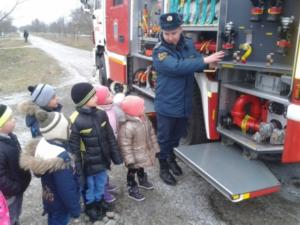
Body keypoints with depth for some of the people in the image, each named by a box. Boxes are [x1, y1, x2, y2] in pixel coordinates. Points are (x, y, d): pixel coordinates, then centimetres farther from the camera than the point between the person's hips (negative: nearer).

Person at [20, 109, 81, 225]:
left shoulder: (40, 144, -11)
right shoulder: (60, 158, -37)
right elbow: (67, 189, -29)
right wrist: (75, 209, -15)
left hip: (48, 198, 7)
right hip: (60, 203, -7)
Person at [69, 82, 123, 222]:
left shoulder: (101, 114, -7)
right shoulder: (75, 121, -24)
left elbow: (110, 137, 3)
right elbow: (74, 149, -17)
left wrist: (116, 155, 7)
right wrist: (78, 170, -14)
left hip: (102, 159, 5)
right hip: (88, 163, -5)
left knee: (101, 182, 26)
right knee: (89, 186, 19)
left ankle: (99, 200, 53)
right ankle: (90, 206, 46)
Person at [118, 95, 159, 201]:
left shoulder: (144, 118, -9)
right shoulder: (127, 127, -35)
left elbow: (151, 132, 5)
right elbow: (125, 145, -27)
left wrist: (154, 147, 11)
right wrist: (129, 159, -22)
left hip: (145, 151, 8)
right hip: (135, 155, -7)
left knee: (141, 167, 31)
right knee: (132, 171, 14)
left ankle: (142, 180, 55)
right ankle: (132, 190, 32)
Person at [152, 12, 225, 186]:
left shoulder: (189, 44, 0)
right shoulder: (160, 51, -18)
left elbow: (196, 65, 10)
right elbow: (177, 66, -34)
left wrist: (208, 63, -13)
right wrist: (204, 60, -33)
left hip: (184, 104, 5)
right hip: (167, 105, -5)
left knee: (177, 136, 23)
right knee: (164, 138, 11)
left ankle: (171, 159, 47)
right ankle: (163, 168, 30)